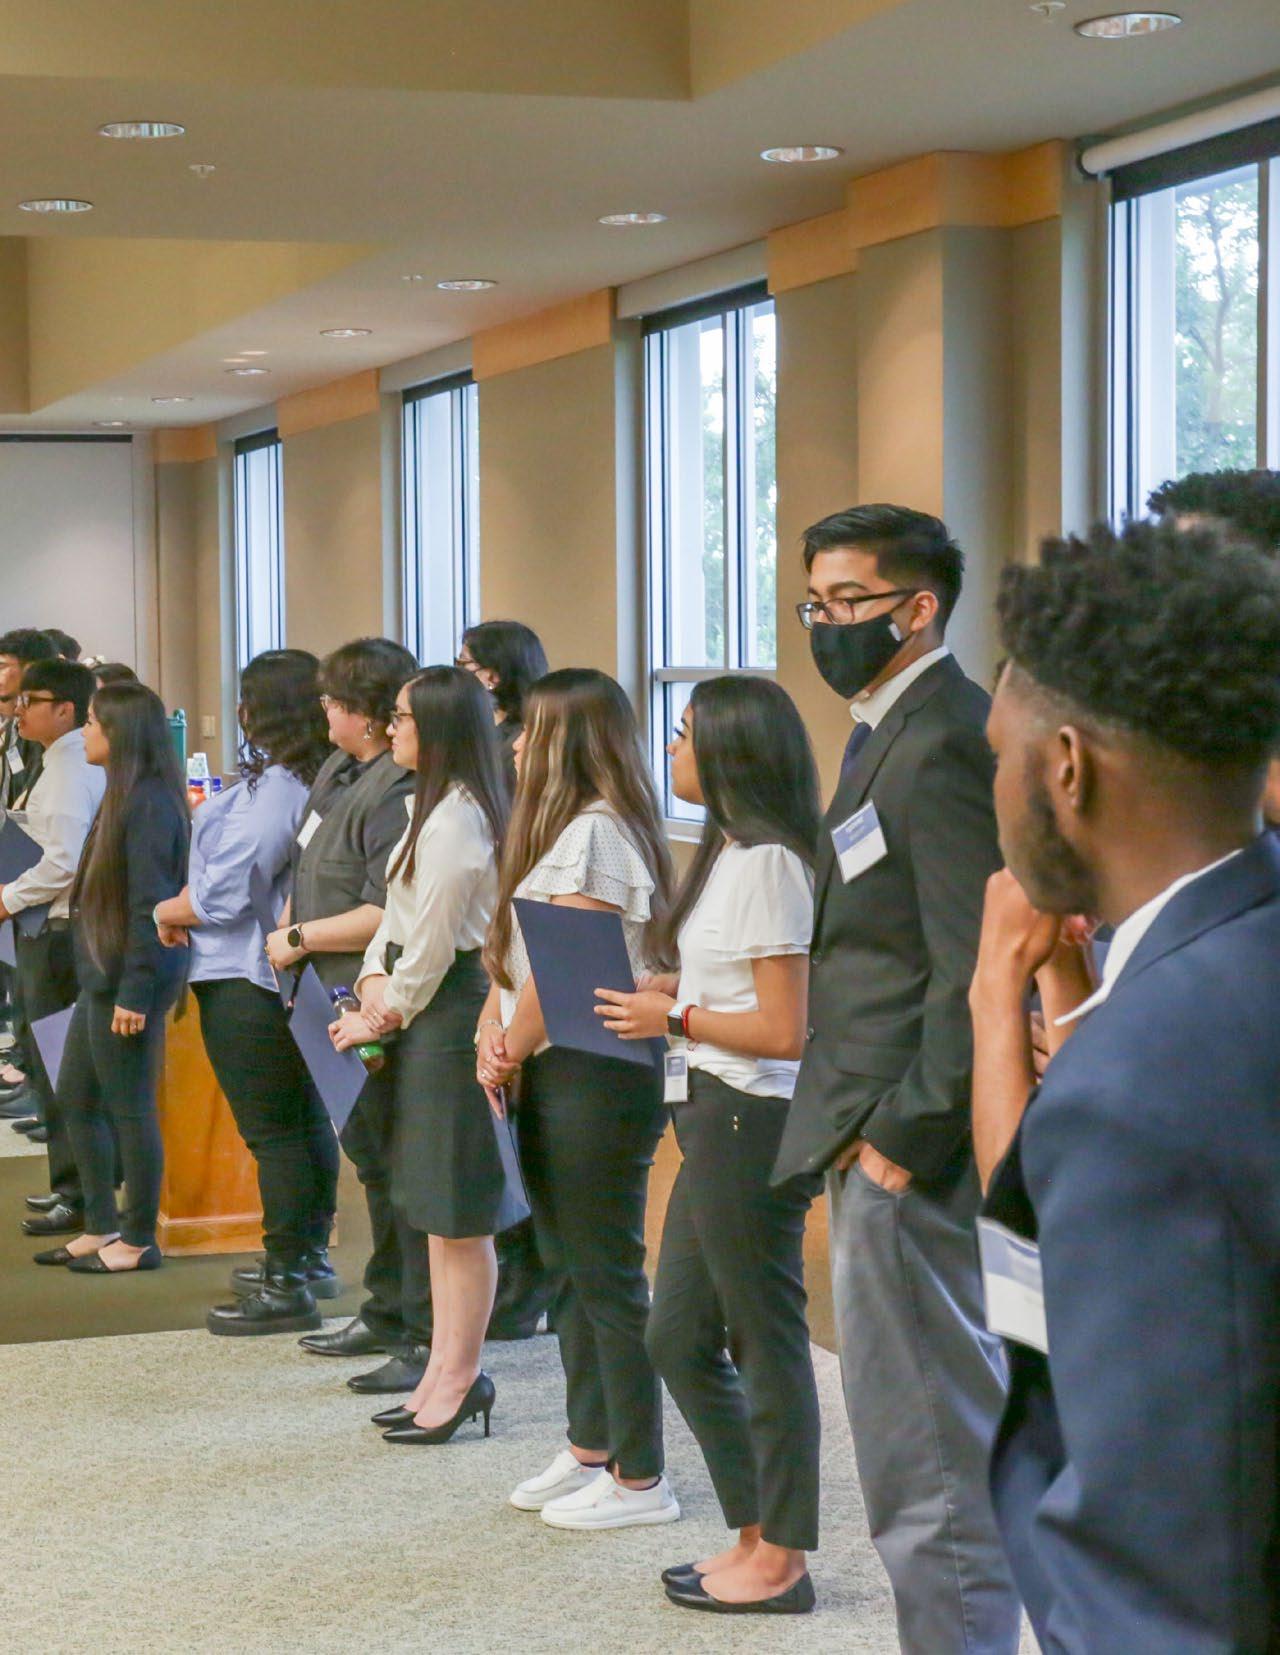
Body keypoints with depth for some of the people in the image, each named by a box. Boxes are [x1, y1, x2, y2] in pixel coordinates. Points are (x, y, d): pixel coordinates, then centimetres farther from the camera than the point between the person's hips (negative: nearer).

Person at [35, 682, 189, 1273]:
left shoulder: (149, 803, -17)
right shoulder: (123, 796, 12)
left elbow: (150, 904, -20)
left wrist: (134, 992, -21)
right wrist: (101, 980, 16)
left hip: (128, 981, -10)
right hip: (99, 975, 10)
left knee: (129, 1108, 0)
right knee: (76, 1098, 16)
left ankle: (138, 1240, 10)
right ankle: (101, 1227, 25)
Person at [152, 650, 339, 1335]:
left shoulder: (273, 790, -21)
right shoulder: (313, 783, 8)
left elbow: (224, 894, -22)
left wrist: (168, 911, -3)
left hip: (246, 983, -10)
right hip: (288, 976, 10)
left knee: (271, 1130, -5)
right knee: (305, 1118, 17)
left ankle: (287, 1285, -2)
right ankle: (309, 1258, 29)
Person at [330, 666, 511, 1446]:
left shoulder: (456, 820, -18)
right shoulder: (432, 810, 15)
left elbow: (434, 943, -17)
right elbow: (399, 914, 18)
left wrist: (389, 1014, -5)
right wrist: (376, 985, 3)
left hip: (449, 1012, -10)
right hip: (419, 1009, 10)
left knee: (458, 1210, -2)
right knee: (436, 1209, 14)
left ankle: (459, 1379, 6)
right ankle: (448, 1373, 21)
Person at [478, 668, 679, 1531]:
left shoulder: (597, 831, -16)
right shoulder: (558, 827, 17)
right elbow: (514, 944, 15)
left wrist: (512, 1051, -7)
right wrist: (494, 1031, 0)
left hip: (594, 1077, -10)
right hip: (552, 1074, 10)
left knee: (609, 1277, -3)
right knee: (572, 1273, 16)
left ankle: (640, 1481, 5)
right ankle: (589, 1453, 27)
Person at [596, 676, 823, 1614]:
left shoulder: (766, 862, -17)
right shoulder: (731, 853, 13)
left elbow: (785, 1029, -20)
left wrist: (676, 1017, -11)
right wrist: (656, 996, 4)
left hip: (753, 1125, -10)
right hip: (716, 1119, 10)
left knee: (766, 1343, 1)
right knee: (678, 1337, 15)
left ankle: (781, 1564, 13)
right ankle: (755, 1537, 25)